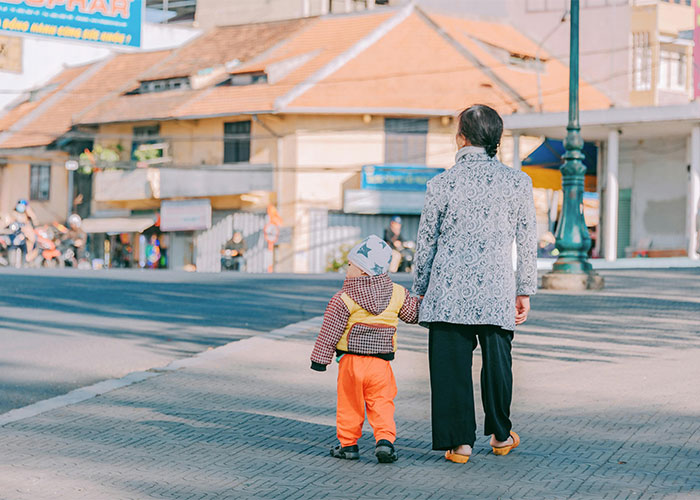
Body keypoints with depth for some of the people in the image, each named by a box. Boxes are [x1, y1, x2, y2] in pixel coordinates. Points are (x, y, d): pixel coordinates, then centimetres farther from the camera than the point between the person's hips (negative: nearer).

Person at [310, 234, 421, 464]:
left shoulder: (343, 300, -10)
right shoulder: (397, 294, 0)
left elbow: (330, 332, -7)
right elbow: (413, 313, 14)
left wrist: (320, 359, 1)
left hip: (351, 361, -2)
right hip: (381, 362, 2)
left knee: (349, 404, 10)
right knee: (382, 404, 8)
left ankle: (348, 444, 16)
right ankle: (385, 440, -7)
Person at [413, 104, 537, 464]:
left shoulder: (442, 183, -3)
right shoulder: (517, 182, -1)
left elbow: (425, 242, 4)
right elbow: (527, 242, 4)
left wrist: (420, 290, 15)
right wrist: (525, 291, 13)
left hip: (448, 290, -1)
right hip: (496, 289, 1)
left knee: (451, 364, 5)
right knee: (496, 362, 15)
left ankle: (459, 442, 6)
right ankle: (501, 435, 30)